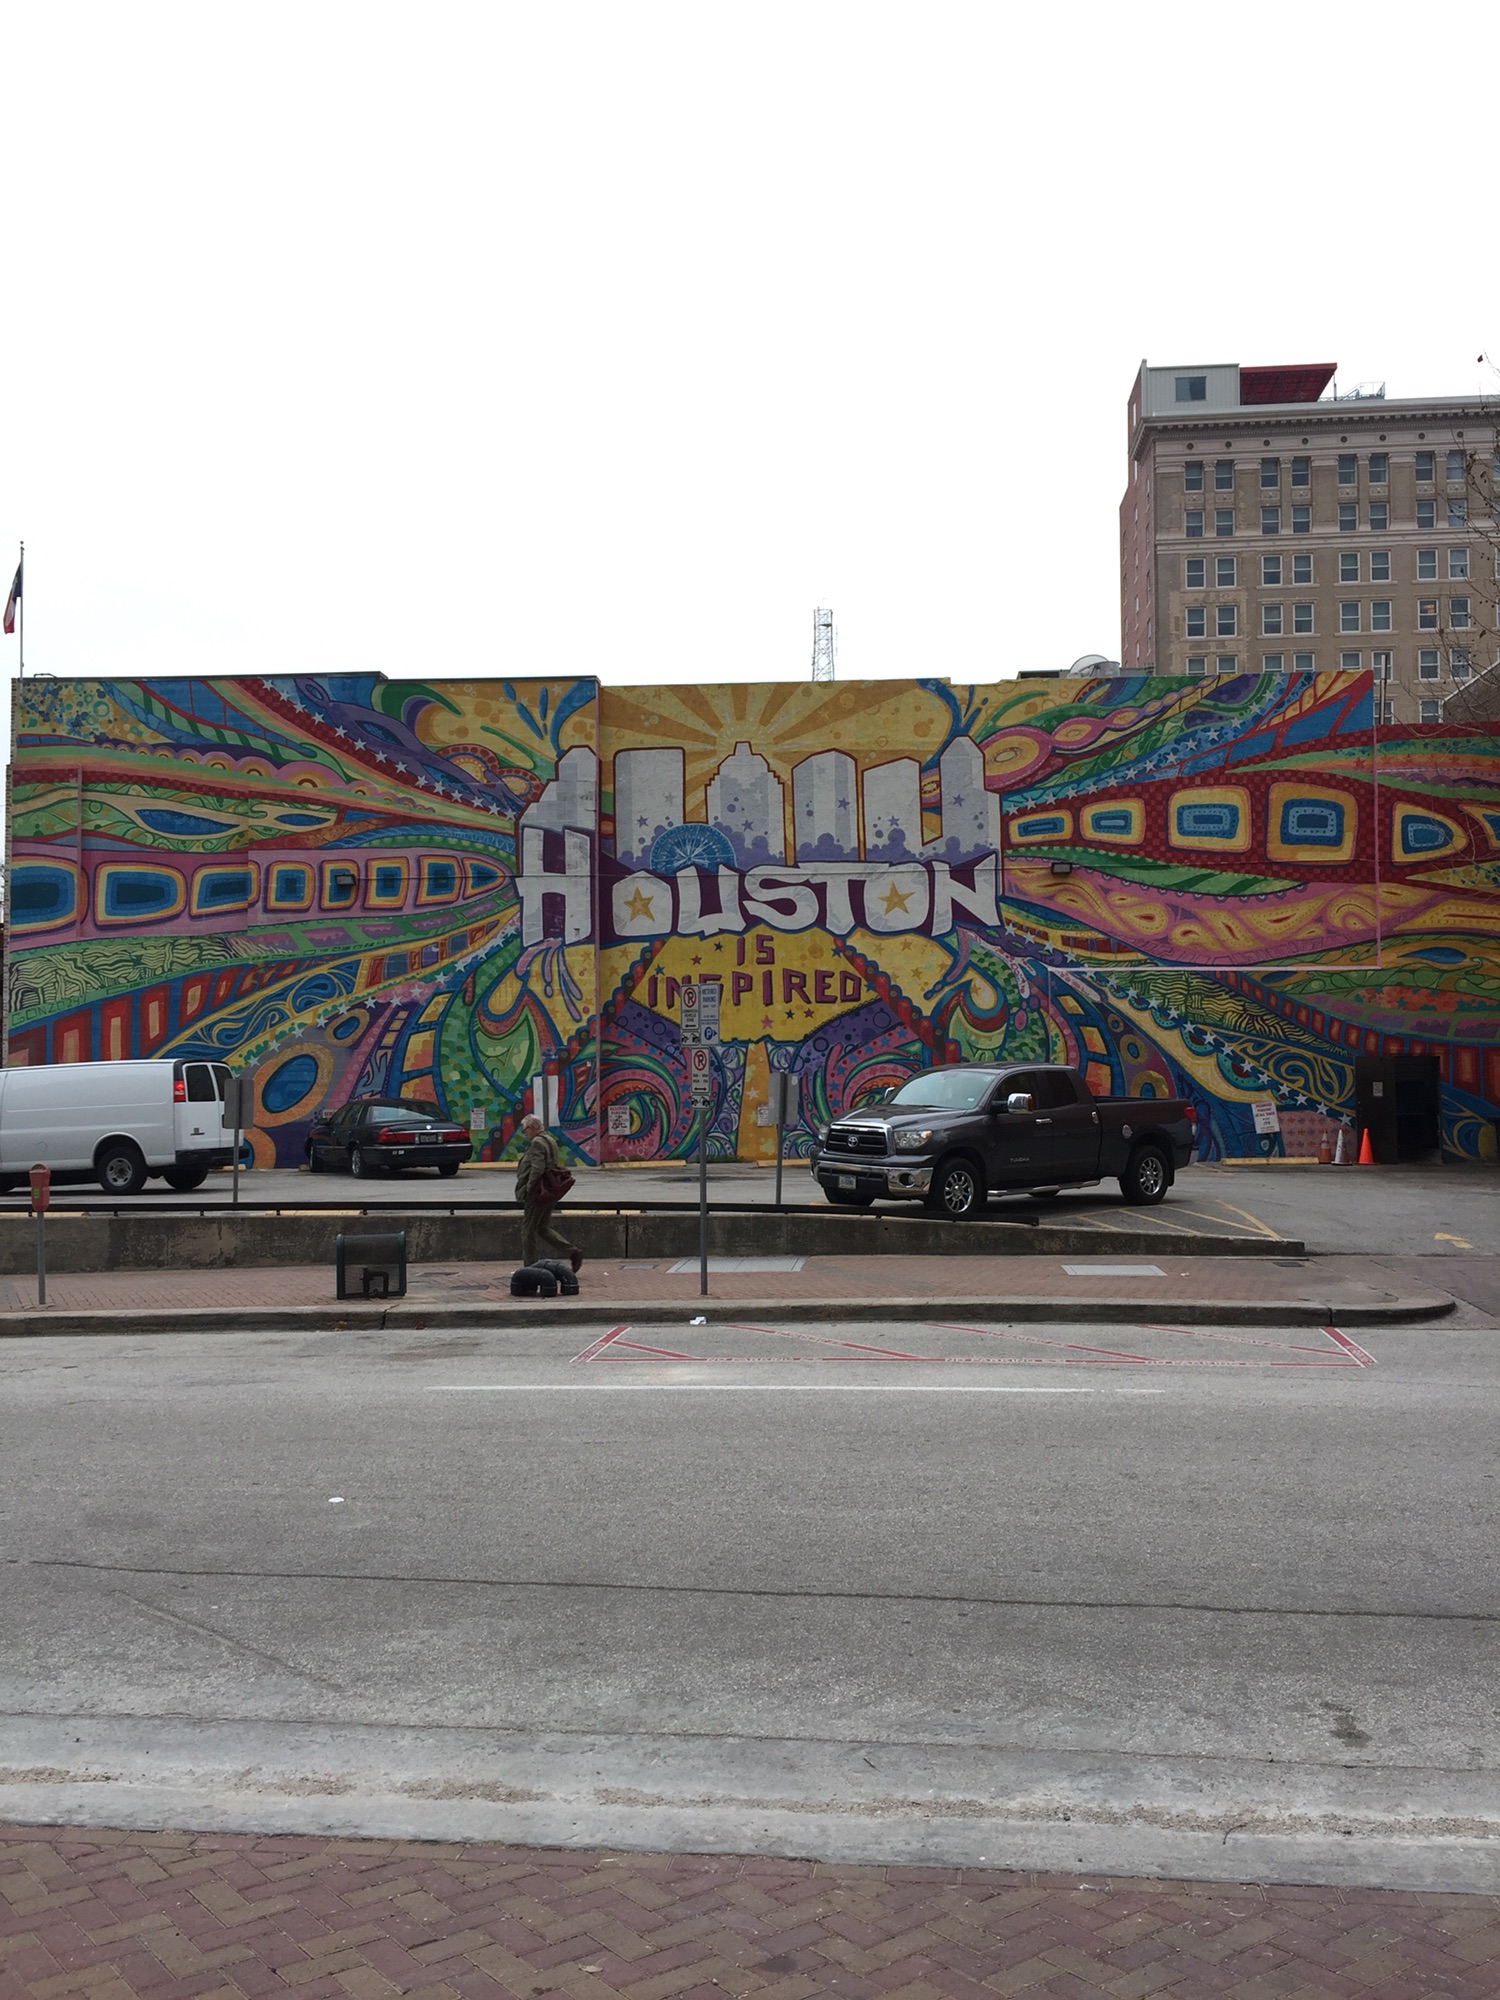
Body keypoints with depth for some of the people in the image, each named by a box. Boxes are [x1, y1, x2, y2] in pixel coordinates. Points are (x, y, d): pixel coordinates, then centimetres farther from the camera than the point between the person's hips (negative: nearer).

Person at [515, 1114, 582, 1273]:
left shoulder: (537, 1143, -16)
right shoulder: (550, 1140, 15)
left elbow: (537, 1169, -26)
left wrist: (529, 1187, -15)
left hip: (537, 1194, -10)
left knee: (528, 1230, 0)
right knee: (544, 1229, 16)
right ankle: (573, 1253, 6)